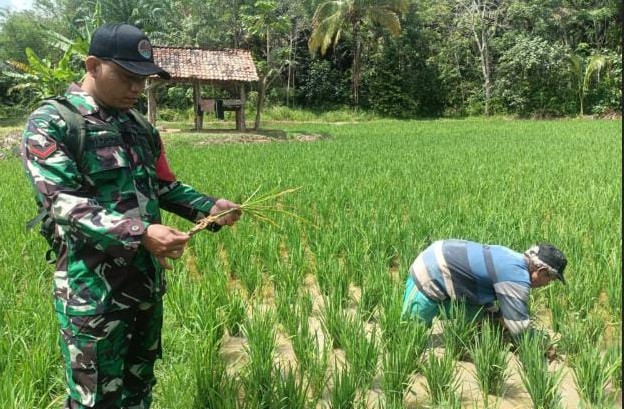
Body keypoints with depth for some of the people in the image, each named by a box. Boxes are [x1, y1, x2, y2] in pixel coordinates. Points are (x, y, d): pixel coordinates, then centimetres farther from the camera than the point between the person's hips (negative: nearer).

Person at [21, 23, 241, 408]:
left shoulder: (141, 128, 9)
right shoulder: (50, 124, -11)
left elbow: (164, 187, 14)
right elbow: (63, 203, -21)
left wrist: (210, 207, -4)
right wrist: (140, 234, -33)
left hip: (148, 280, 6)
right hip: (94, 291, -6)